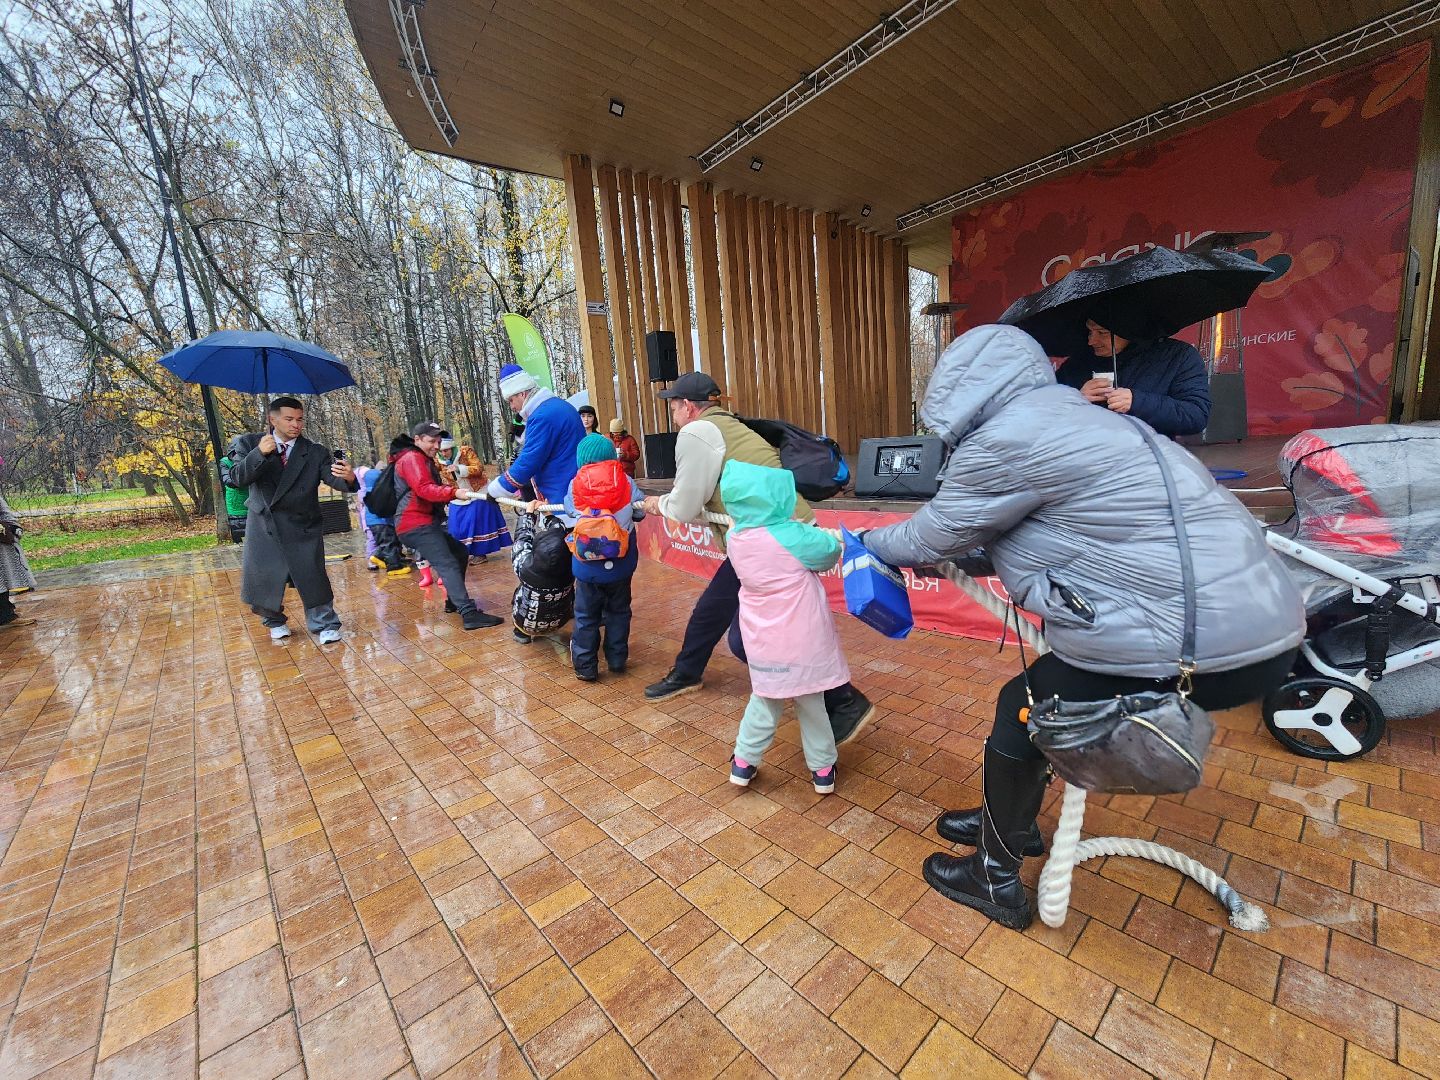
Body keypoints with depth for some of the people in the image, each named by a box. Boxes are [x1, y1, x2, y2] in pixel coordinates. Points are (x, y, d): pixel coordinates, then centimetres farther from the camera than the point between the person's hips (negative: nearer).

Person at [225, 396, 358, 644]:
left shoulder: (316, 452, -4)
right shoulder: (249, 444, 1)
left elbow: (332, 478, -17)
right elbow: (237, 478, -9)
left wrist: (348, 478, -41)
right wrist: (259, 453, -25)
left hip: (302, 526, -1)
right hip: (263, 525, 2)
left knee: (313, 576, -2)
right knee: (263, 577, 11)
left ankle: (325, 624, 13)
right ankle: (275, 621, 36)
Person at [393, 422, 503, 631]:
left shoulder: (424, 460, 26)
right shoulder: (412, 458, -8)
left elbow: (431, 489, 27)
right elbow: (424, 489, -24)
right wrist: (454, 492, -37)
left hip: (425, 523, 10)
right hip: (416, 525, -10)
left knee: (460, 553, 16)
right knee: (448, 565, -20)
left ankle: (453, 601, 22)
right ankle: (470, 614, -29)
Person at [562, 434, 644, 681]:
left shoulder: (575, 485, -6)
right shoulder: (626, 482, -5)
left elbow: (569, 510, 5)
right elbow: (640, 511, -2)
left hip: (587, 565, 0)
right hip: (620, 564, 1)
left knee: (586, 616, 13)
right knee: (618, 611, 18)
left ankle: (586, 667, 19)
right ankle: (617, 660, 27)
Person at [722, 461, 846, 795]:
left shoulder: (735, 538, -6)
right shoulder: (792, 536, -21)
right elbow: (832, 552, -5)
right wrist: (806, 529, 9)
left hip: (762, 639, 4)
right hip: (803, 637, -4)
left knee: (764, 699, 22)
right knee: (811, 702, 15)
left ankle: (743, 762, 29)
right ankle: (822, 769, 30)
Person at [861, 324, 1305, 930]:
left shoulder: (1006, 438, -15)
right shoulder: (1063, 422, 15)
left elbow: (935, 535, -4)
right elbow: (1012, 534, 21)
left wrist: (869, 543, 14)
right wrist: (946, 561, 25)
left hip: (1207, 651, -9)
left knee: (1020, 711, 7)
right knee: (1043, 697, 21)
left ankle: (996, 881, 27)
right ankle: (1011, 823, 43)